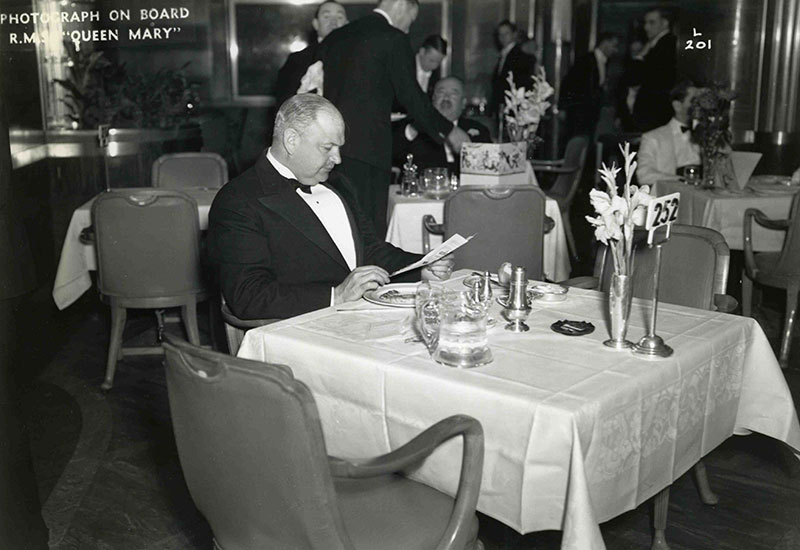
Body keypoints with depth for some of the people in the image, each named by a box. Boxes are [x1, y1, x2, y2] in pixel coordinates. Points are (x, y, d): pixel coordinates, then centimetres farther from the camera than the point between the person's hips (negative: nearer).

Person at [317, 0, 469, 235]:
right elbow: (412, 97, -4)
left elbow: (320, 91, 17)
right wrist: (449, 131, 8)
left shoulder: (334, 37, 16)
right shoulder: (393, 39, -4)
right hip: (366, 147, -7)